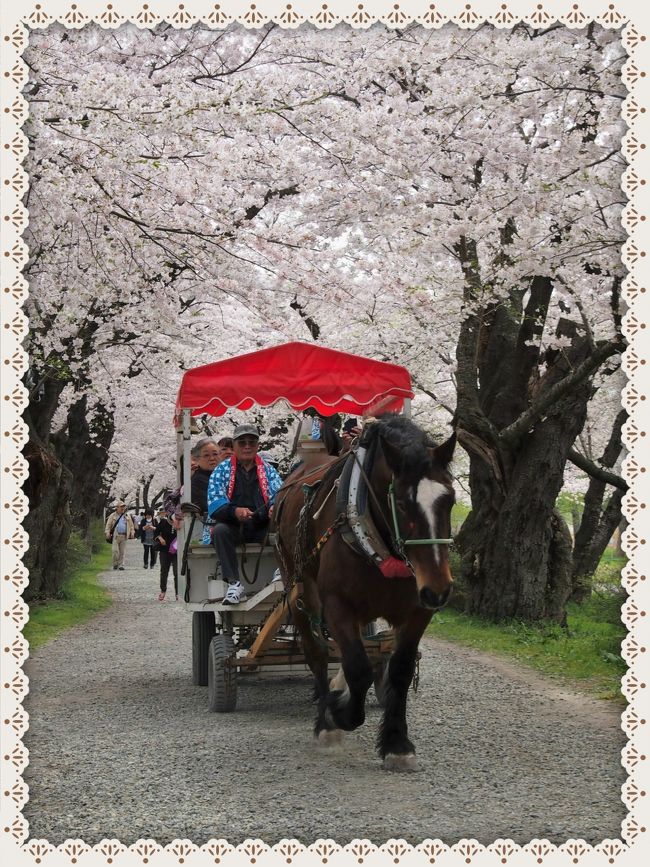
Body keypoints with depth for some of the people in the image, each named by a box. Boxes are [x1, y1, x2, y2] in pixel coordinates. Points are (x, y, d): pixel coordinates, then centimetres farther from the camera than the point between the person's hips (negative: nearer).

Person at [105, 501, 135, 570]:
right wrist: (107, 533, -8)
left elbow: (131, 525, 17)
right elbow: (108, 525, 4)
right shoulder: (113, 516, 5)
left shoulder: (127, 516, 13)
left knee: (122, 552, 3)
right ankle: (115, 564, 6)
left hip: (124, 536, 2)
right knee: (115, 550, -9)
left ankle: (121, 565, 9)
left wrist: (132, 533, 6)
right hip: (115, 536, -2)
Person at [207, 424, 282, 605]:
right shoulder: (222, 469, 9)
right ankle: (234, 584, -37)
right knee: (219, 530, -34)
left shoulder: (268, 470, 16)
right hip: (233, 526, -1)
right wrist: (235, 511, -26)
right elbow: (214, 504, -5)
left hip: (262, 527, 1)